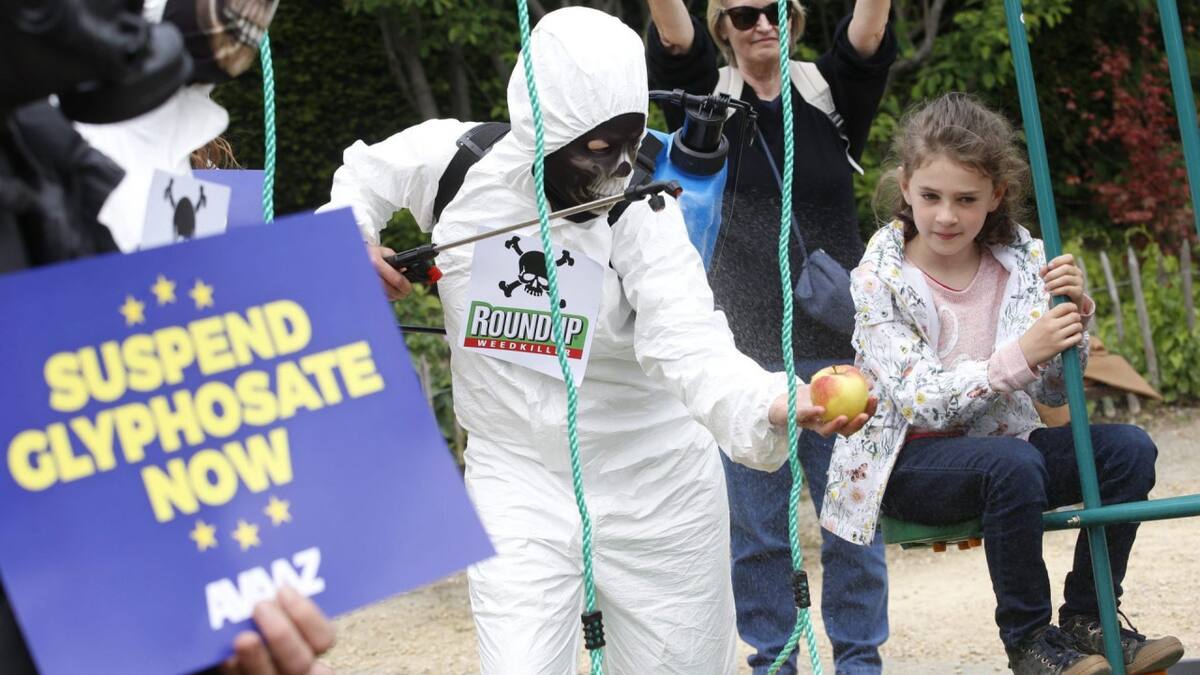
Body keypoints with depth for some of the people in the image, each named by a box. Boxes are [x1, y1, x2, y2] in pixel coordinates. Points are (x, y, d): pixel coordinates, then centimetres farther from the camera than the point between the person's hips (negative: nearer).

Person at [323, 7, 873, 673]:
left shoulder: (640, 210, -16)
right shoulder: (451, 161, -9)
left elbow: (690, 346, -31)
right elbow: (366, 173, 15)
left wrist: (771, 404, -51)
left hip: (654, 488, -1)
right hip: (519, 485, 1)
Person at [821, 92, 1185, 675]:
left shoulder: (1022, 260, -1)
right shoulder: (880, 278, -13)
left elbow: (1054, 393, 0)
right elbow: (923, 403, -21)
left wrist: (1072, 317, -18)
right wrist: (1019, 356, -33)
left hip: (1000, 442, 5)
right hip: (908, 463, -5)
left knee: (1129, 448, -18)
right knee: (1013, 463, -35)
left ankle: (1087, 618, -5)